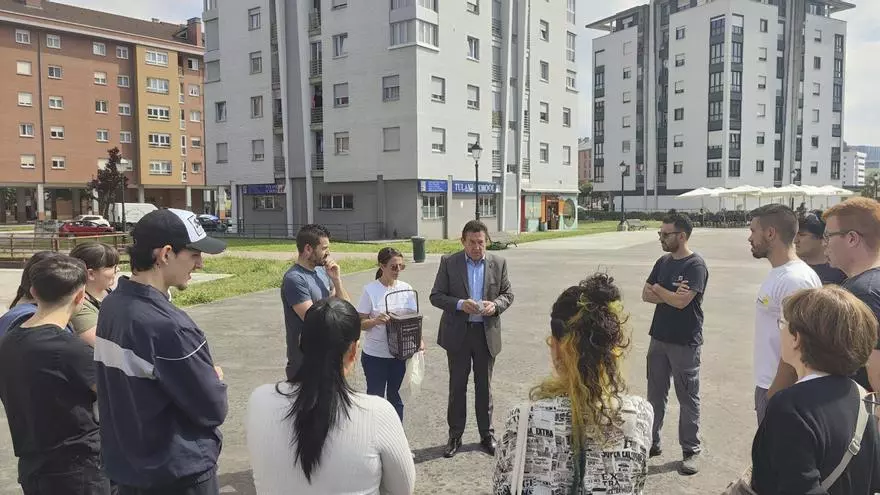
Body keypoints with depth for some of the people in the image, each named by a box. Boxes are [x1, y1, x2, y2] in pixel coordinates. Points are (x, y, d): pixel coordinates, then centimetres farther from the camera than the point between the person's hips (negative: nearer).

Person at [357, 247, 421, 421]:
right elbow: (360, 323, -8)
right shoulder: (370, 290, -11)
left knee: (394, 394, 17)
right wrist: (376, 321, -28)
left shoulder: (406, 288, -1)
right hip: (375, 355, -3)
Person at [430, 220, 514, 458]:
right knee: (457, 385, 8)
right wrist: (460, 304, -22)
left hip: (487, 333, 1)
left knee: (484, 386, 13)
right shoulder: (449, 262, -4)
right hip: (458, 333, -1)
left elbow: (508, 294, 6)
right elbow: (436, 296, -5)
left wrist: (494, 305, -15)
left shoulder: (498, 263, 1)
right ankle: (455, 436, 22)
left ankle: (487, 434, 28)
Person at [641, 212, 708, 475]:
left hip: (685, 343, -7)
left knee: (688, 398, 5)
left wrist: (658, 289, -6)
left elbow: (682, 301, -23)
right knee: (655, 394, 14)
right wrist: (671, 295, -13)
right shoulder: (663, 262, 8)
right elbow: (646, 295, 4)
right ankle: (651, 442, 27)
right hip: (659, 338, 7)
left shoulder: (695, 265, -14)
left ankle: (691, 451, 17)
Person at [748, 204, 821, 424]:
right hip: (768, 385, 9)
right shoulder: (778, 274, 9)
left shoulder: (795, 280, -22)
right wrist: (766, 391, 17)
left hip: (780, 391, -9)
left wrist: (773, 396, -19)